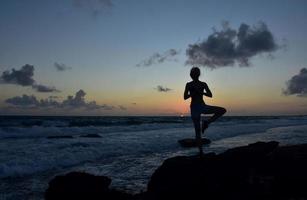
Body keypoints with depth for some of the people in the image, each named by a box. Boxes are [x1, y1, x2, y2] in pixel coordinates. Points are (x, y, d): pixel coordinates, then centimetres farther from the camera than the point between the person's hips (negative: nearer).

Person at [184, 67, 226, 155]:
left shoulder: (203, 84, 7)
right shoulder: (189, 85, 3)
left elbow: (210, 95, -2)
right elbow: (185, 97, -4)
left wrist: (201, 92, -17)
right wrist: (193, 92, -18)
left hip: (202, 106, 3)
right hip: (194, 108, -3)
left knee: (222, 110, -14)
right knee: (197, 130, -4)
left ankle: (206, 122, -5)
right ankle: (201, 151, 3)